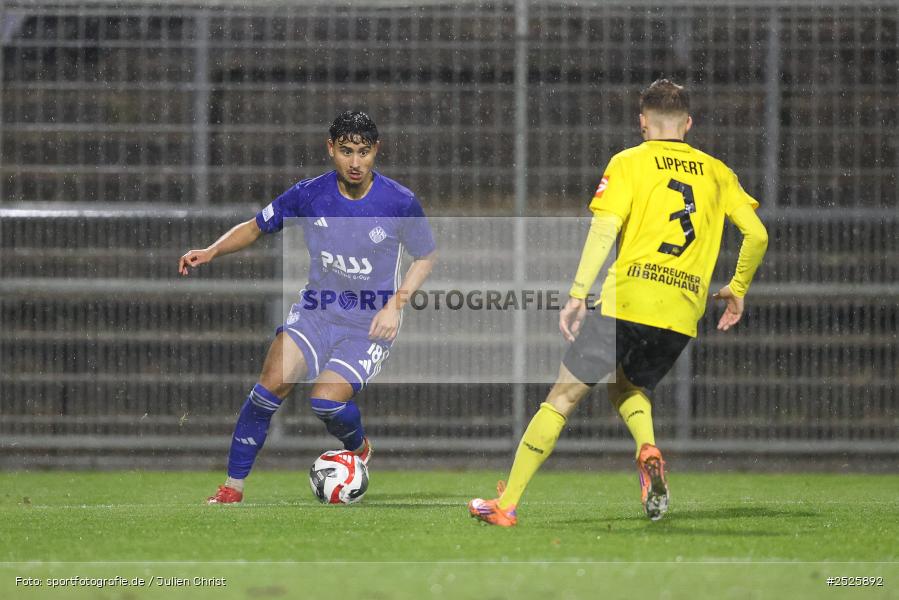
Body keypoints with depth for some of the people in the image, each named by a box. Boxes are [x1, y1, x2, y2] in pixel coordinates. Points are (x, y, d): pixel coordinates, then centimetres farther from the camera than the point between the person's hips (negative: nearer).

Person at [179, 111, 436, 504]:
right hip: (315, 313, 2)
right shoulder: (309, 195, -6)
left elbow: (424, 258, 5)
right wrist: (211, 252, -9)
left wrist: (396, 304, -9)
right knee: (272, 384, -21)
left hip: (369, 325, -2)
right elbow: (255, 228, 8)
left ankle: (359, 449, 14)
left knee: (326, 400, -23)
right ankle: (232, 487, -10)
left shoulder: (400, 203, -11)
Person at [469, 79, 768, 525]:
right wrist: (737, 290, 24)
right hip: (683, 314, 4)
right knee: (627, 386, 28)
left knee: (563, 397, 5)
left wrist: (578, 294, -11)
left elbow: (604, 229, -9)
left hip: (627, 300, -4)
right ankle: (648, 451, -4)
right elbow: (757, 235, 9)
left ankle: (507, 504, 5)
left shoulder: (629, 162, 5)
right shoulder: (716, 172, 15)